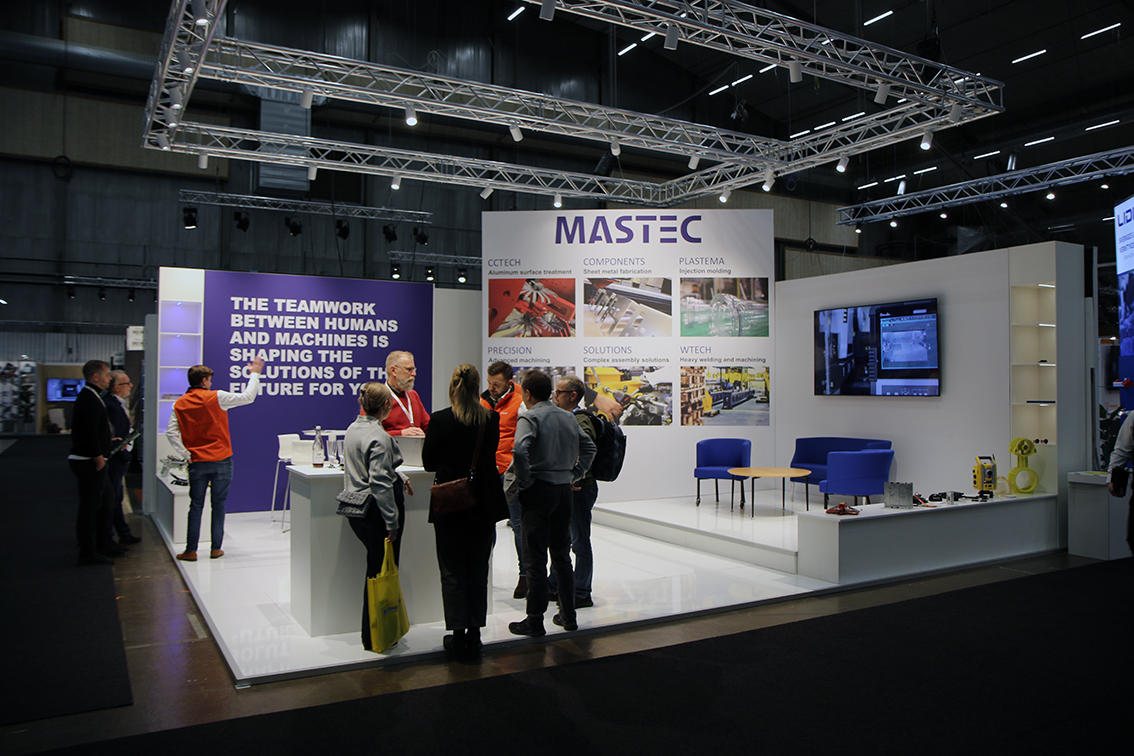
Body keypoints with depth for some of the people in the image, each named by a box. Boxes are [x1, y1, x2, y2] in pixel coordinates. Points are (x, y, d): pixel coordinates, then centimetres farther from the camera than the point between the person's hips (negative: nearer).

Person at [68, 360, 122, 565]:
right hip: (89, 462, -11)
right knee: (90, 505, -4)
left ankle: (103, 544, 30)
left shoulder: (90, 397, 16)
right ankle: (88, 552, 4)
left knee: (106, 500, 19)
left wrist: (110, 441, 18)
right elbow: (88, 432, -23)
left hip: (91, 461, 11)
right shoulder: (89, 399, -18)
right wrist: (98, 456, -20)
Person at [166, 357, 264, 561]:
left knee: (196, 506, 8)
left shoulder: (180, 404, 3)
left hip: (197, 462, 3)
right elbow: (247, 397, -3)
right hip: (221, 460, -3)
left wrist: (186, 454, -1)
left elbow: (171, 432, -2)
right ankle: (216, 549, 11)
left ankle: (191, 551, 10)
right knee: (218, 505, 7)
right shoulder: (216, 398, -8)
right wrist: (255, 374, 8)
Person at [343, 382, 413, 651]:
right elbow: (379, 483, -23)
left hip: (356, 511, 9)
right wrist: (392, 522, -19)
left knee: (375, 569, 18)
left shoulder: (353, 429, 9)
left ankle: (372, 634, 27)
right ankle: (375, 637, 11)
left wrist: (399, 478, 31)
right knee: (382, 571, 2)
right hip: (376, 510, -9)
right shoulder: (378, 437, -20)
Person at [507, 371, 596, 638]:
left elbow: (520, 450, -27)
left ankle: (535, 621, 6)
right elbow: (588, 447, 17)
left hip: (538, 492, -6)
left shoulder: (529, 418, -10)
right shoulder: (568, 418, 10)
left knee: (535, 560, 0)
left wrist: (524, 481, -15)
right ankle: (568, 616, 22)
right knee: (562, 556, 16)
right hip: (564, 490, 6)